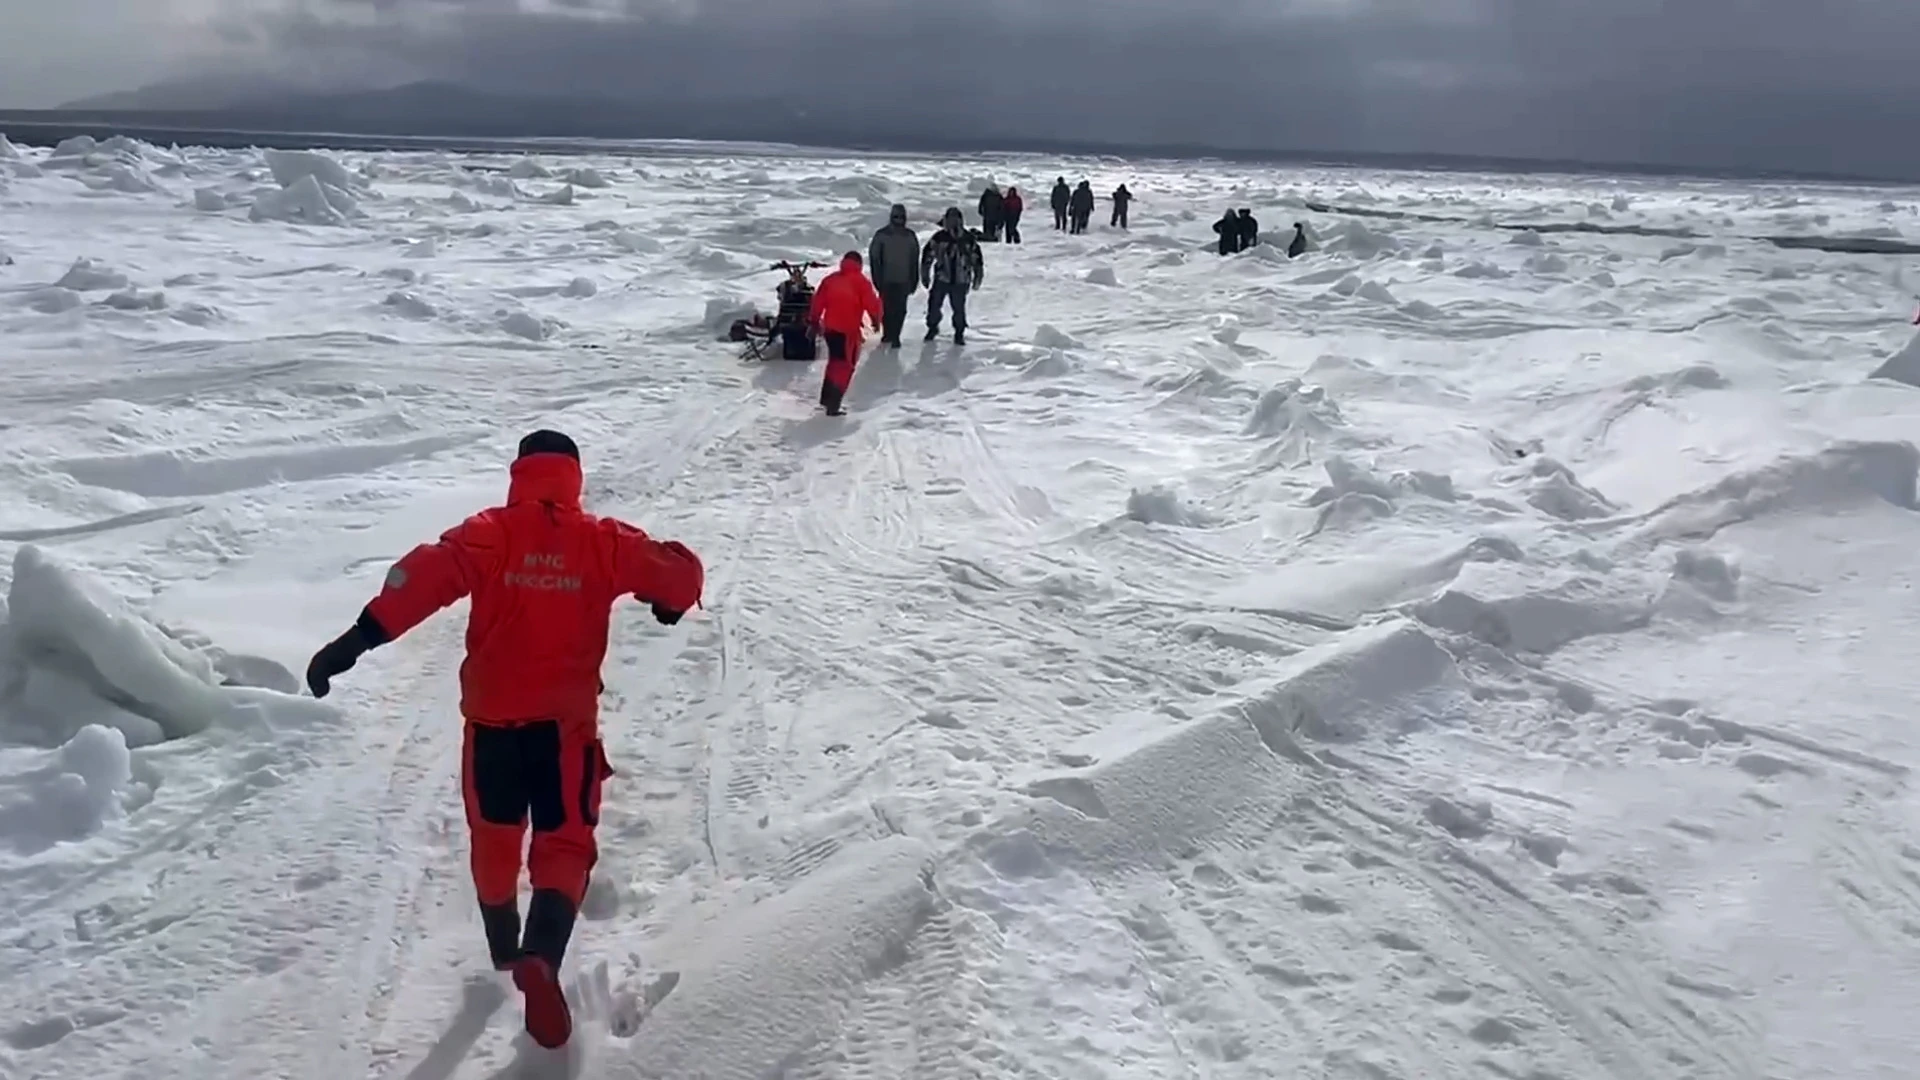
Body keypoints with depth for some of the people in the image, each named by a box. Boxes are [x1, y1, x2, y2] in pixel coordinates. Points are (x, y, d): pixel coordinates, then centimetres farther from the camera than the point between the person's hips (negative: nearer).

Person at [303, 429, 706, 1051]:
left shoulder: (489, 534, -3)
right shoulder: (602, 541, -2)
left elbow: (424, 578, -17)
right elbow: (682, 573, 0)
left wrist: (358, 638, -21)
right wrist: (669, 602, 23)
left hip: (491, 717, 1)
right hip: (565, 720, -1)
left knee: (494, 836, 23)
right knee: (564, 846, 7)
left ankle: (504, 949, 42)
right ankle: (540, 958, -18)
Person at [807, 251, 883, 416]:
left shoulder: (829, 279, 10)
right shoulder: (860, 281, -5)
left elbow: (818, 302, 11)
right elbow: (871, 303, -9)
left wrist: (814, 322, 22)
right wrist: (877, 320, 8)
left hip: (829, 328, 6)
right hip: (848, 330, -6)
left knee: (835, 361, 24)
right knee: (845, 366, 1)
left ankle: (826, 399, 30)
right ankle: (832, 405, -8)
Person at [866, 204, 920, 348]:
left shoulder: (910, 236, 6)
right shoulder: (881, 235, -1)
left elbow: (915, 260, 10)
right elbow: (874, 257, 0)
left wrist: (914, 280, 8)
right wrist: (877, 278, -5)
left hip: (903, 280, 1)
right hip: (886, 280, -1)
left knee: (900, 310, -2)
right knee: (887, 309, 2)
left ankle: (893, 336, 3)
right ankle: (887, 334, 18)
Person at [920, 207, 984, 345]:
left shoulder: (969, 239, -1)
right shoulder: (939, 238, -5)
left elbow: (977, 259, 7)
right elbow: (927, 255, 2)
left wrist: (977, 277, 6)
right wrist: (925, 275, 3)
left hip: (960, 281, 0)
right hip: (941, 279, 0)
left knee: (959, 308, 0)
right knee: (934, 304, 4)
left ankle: (959, 334, 17)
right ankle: (932, 327, 29)